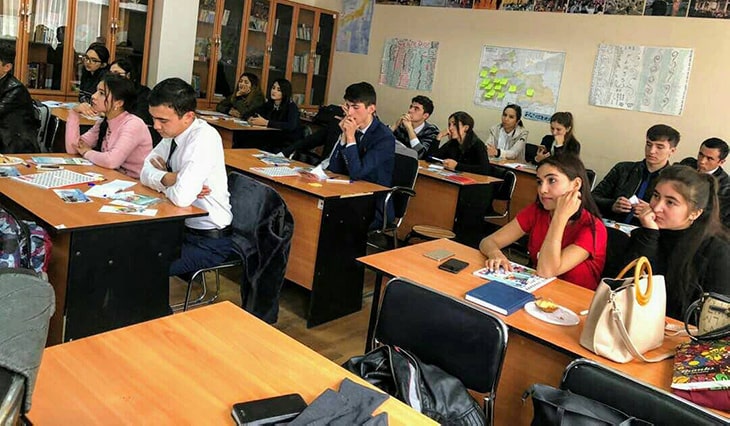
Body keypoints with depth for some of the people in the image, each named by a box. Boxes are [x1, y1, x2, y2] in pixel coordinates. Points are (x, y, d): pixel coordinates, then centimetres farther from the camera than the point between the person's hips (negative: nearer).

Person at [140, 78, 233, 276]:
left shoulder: (204, 138, -24)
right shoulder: (173, 132, 0)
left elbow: (182, 197, -32)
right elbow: (146, 172, 6)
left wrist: (163, 181, -10)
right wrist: (169, 179, -15)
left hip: (208, 241, -8)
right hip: (181, 226, 8)